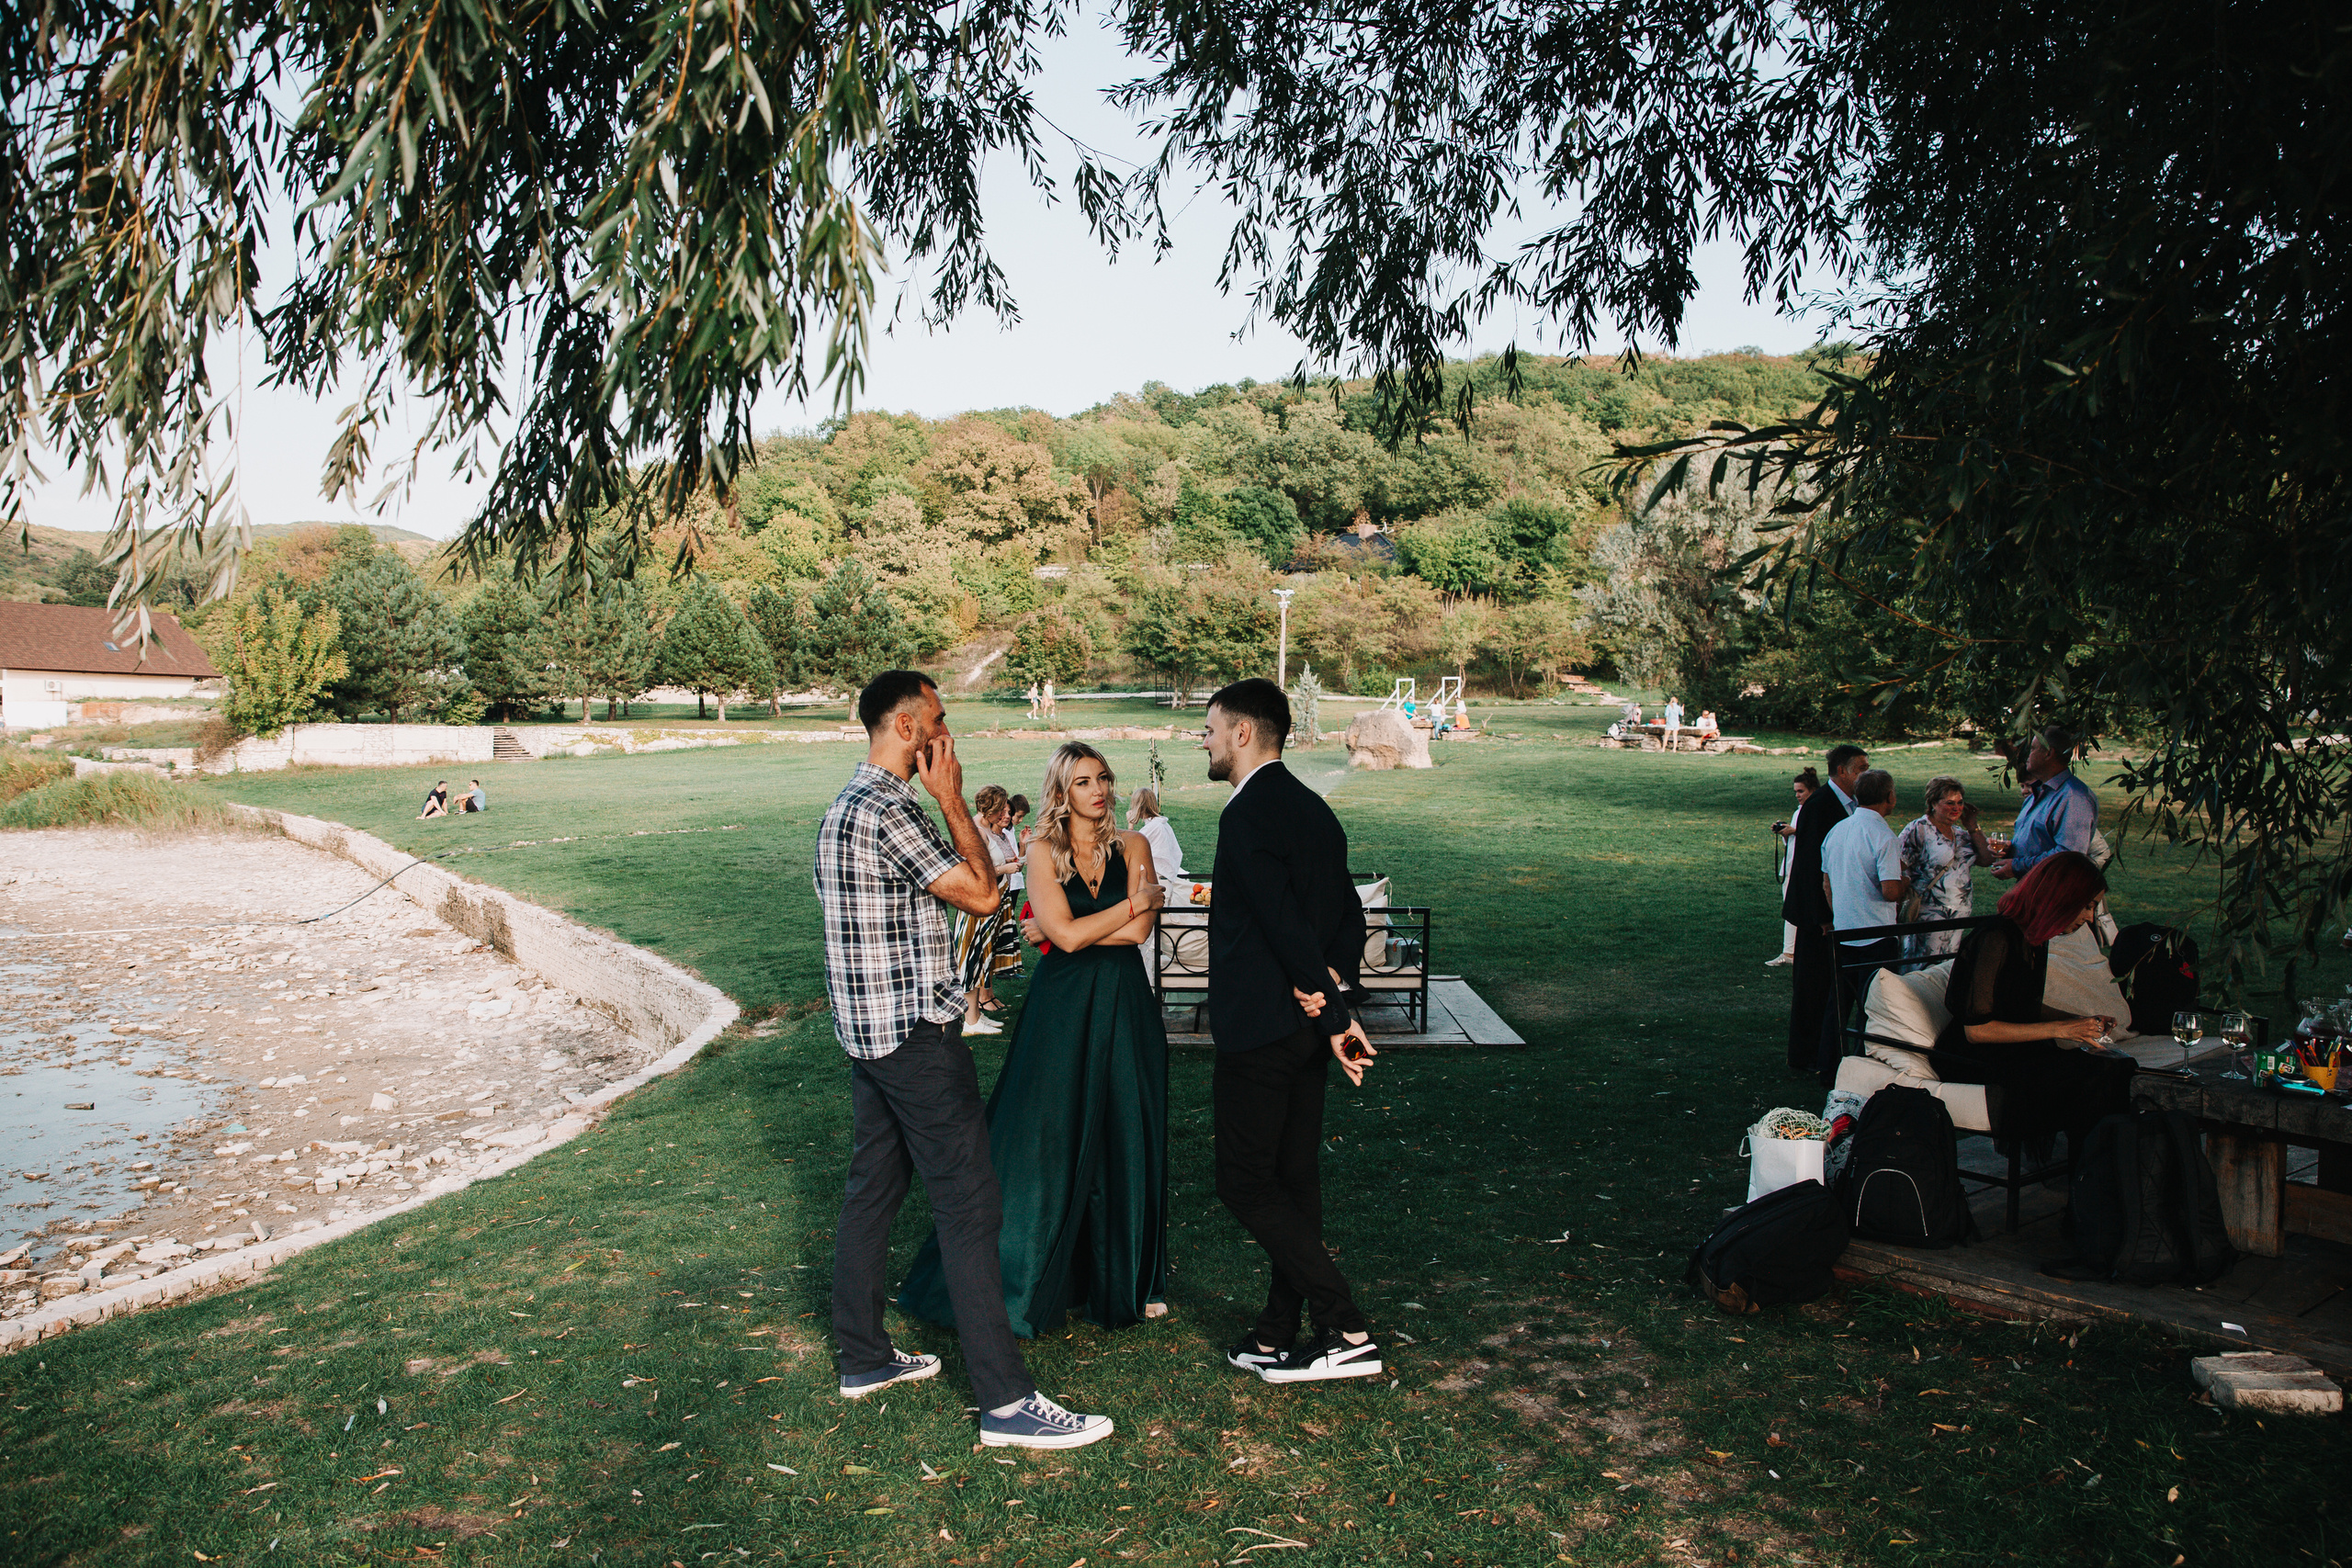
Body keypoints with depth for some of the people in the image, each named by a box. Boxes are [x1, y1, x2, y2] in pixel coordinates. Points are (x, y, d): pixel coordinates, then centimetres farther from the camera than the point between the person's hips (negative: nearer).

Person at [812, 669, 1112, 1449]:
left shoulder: (847, 804, 13)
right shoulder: (890, 811, -20)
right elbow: (980, 892, -18)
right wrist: (954, 801, -10)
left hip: (867, 1031, 11)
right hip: (915, 1035, -11)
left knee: (871, 1189, 17)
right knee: (969, 1208, -7)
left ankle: (864, 1357, 30)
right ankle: (1006, 1401, -3)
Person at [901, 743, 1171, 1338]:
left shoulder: (1132, 846, 4)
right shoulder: (1044, 852, -1)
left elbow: (1140, 931, -9)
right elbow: (1065, 935, -14)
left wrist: (1080, 927, -10)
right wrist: (1132, 904, -8)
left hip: (1125, 1007, 2)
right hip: (1063, 1008, -1)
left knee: (1126, 1138, 7)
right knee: (1052, 1137, 2)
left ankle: (1130, 1277, 23)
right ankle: (1037, 1277, 18)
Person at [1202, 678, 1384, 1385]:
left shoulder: (1248, 815, -17)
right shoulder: (1313, 809, 12)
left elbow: (1285, 922, -22)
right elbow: (1349, 916, 11)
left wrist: (1333, 1012, -15)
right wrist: (1333, 983, -2)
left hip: (1258, 1028, -9)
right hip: (1306, 1028, 9)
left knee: (1245, 1182, -1)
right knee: (1292, 1178, 13)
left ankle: (1347, 1332, -4)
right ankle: (1279, 1335, 22)